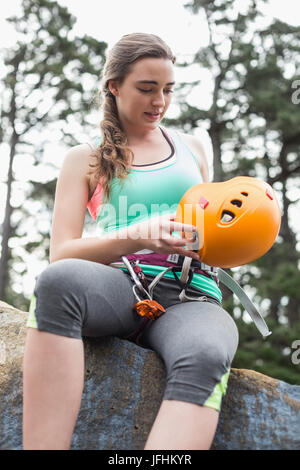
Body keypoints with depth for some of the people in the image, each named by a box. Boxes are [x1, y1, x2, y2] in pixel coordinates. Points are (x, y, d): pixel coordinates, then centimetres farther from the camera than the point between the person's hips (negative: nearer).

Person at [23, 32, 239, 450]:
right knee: (59, 280, -38)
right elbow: (61, 253, 4)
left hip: (189, 296, 2)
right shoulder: (85, 159, 15)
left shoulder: (191, 148, 23)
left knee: (205, 357, -37)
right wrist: (137, 237, -14)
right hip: (120, 287, -1)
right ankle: (43, 445, -39)